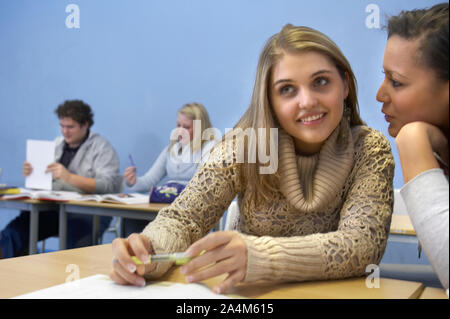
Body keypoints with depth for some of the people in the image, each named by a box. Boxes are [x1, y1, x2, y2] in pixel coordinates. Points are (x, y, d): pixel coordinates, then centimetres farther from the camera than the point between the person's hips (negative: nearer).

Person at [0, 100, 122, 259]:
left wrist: (69, 177, -23)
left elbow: (109, 185, -15)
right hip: (54, 208, 6)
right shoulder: (57, 144, 19)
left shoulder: (102, 148, -1)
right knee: (13, 231, -18)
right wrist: (31, 173, 1)